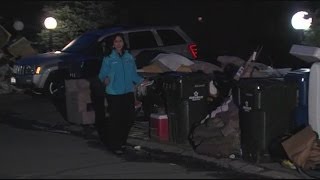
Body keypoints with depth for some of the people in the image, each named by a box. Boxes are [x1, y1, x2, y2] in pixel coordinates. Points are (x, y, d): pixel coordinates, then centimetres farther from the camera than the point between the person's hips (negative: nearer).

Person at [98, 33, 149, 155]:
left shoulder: (129, 57, 12)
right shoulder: (108, 58, -2)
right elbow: (102, 74, -5)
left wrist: (141, 81, 2)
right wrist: (105, 79, -26)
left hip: (128, 92, 5)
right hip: (114, 94, -5)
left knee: (129, 118, 8)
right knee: (115, 120, -5)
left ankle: (122, 142, 27)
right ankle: (113, 145, 5)